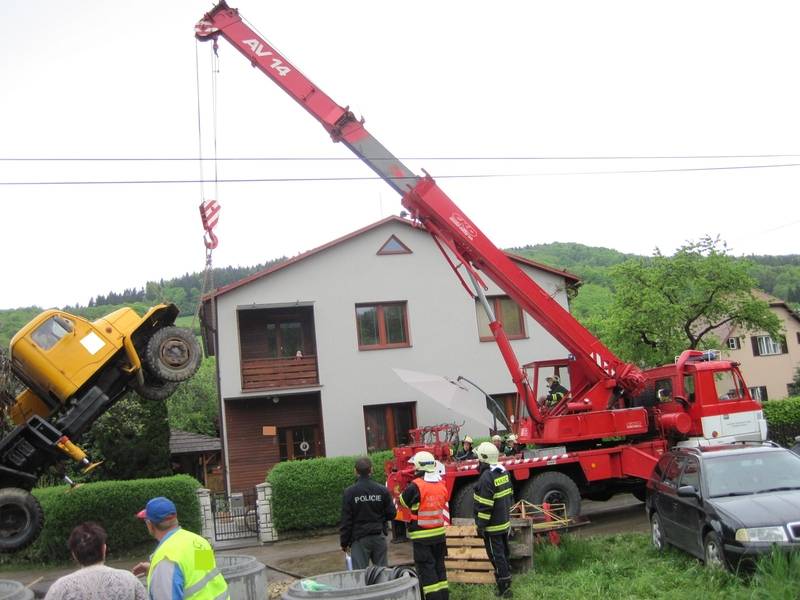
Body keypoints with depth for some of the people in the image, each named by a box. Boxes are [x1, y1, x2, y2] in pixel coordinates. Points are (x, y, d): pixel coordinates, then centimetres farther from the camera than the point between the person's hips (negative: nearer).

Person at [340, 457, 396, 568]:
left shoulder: (349, 492, -9)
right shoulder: (382, 490, -2)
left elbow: (346, 520, -7)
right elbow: (391, 514, 2)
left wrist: (344, 542, 2)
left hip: (359, 539, -2)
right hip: (379, 537, 3)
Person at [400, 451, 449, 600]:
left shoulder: (415, 486, -18)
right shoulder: (441, 484, 0)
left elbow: (404, 501, -2)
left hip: (422, 535, -6)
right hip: (439, 533, 6)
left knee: (426, 568, 1)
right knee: (439, 565, 16)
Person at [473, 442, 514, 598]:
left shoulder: (487, 477, -24)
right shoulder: (504, 472, 3)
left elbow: (485, 506, -23)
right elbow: (510, 496, 14)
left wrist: (480, 526, -15)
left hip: (493, 526, -9)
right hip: (505, 522, 9)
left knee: (497, 556, -1)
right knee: (504, 552, 20)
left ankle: (504, 589, 3)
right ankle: (507, 578, 33)